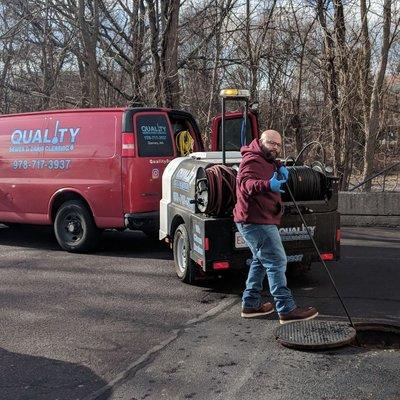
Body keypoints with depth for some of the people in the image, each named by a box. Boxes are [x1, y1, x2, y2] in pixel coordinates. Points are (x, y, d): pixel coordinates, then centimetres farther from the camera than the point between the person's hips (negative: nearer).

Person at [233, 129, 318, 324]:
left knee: (261, 261, 20)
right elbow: (246, 183, -31)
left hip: (260, 221, 11)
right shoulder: (252, 160, -16)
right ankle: (287, 310, -9)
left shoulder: (267, 161, 18)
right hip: (256, 221, -11)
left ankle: (251, 304, 28)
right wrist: (267, 185, -51)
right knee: (276, 262, -11)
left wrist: (281, 169, 5)